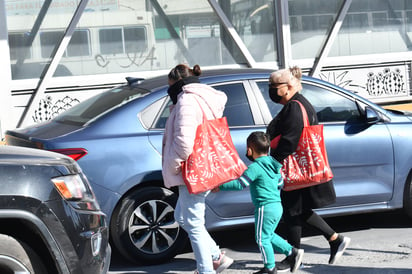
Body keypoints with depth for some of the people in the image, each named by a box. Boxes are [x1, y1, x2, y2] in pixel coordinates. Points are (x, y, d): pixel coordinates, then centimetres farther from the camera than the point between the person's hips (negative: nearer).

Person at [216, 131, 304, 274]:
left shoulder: (255, 167, -16)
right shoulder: (273, 164, 11)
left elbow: (240, 184, -19)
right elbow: (280, 184, 21)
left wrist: (220, 186, -12)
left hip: (265, 207, -9)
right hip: (277, 206, 9)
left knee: (262, 238, 4)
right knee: (269, 235, 22)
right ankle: (293, 252, 18)